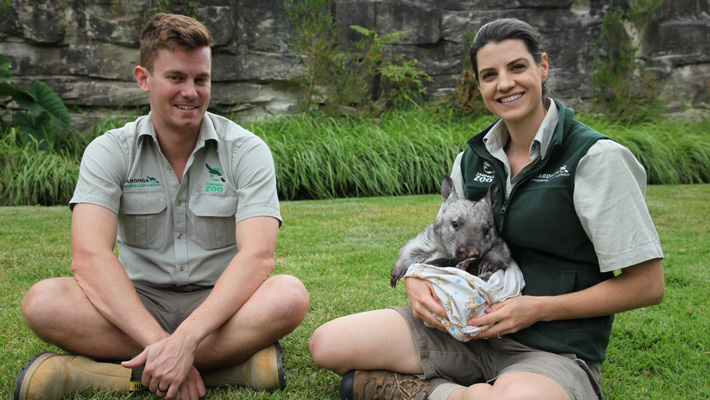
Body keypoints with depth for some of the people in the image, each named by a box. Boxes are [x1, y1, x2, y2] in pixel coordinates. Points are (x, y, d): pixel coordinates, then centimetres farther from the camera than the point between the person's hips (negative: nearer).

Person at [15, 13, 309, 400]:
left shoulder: (247, 150, -4)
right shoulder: (110, 151, -2)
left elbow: (257, 256, -18)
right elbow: (89, 255, -17)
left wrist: (185, 339, -33)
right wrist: (159, 341, -31)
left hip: (219, 303, 0)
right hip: (138, 302, 1)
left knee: (289, 294, -32)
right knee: (43, 301, -27)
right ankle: (231, 363, -28)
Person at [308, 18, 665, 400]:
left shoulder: (595, 158, -9)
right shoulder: (472, 159, 9)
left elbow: (647, 285, -9)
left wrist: (537, 308, -16)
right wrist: (415, 280, -7)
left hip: (554, 350, -5)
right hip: (469, 326, 5)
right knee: (327, 343, -10)